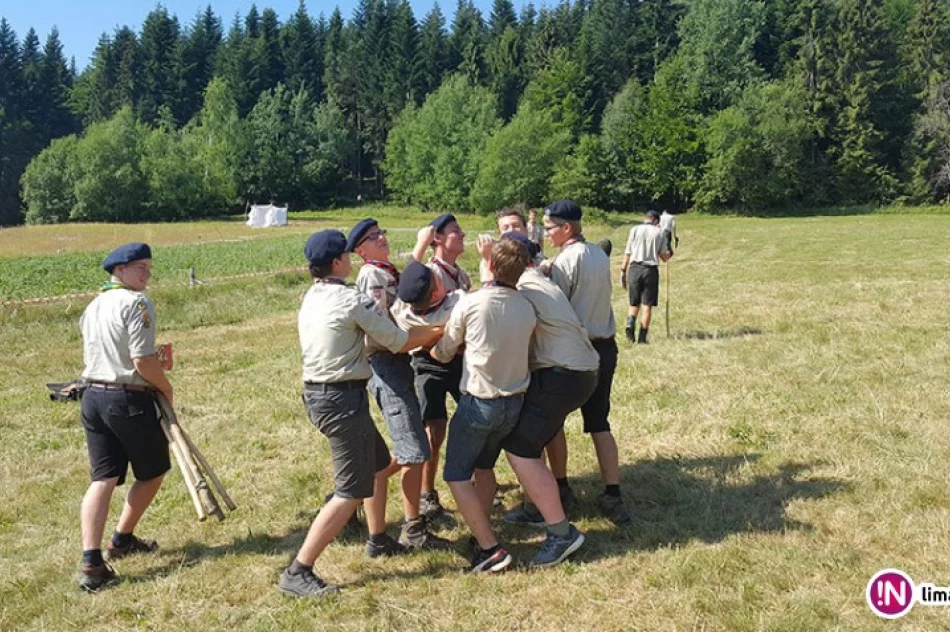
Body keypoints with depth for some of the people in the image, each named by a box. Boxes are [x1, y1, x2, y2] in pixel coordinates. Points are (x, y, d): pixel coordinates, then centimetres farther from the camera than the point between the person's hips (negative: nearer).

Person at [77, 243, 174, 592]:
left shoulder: (92, 307, 15)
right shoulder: (136, 302, -12)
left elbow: (92, 356, 18)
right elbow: (143, 359, -19)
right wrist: (166, 388, -4)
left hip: (93, 396, 8)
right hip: (130, 399, -7)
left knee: (103, 479, 4)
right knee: (152, 472, 14)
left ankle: (91, 562, -5)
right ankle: (122, 539, 27)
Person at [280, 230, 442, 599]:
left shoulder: (311, 299, 10)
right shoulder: (351, 299, -16)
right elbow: (399, 342, -9)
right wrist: (439, 331, 7)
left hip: (318, 393, 10)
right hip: (343, 399, -10)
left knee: (378, 463, 25)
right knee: (352, 492, -4)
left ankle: (378, 540, 39)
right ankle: (297, 573, -2)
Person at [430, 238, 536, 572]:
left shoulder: (469, 303, -14)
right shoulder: (527, 308, -2)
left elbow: (443, 353, -1)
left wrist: (433, 347, 23)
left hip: (478, 403, -5)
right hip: (514, 403, 5)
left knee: (457, 475, 7)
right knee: (484, 467, 23)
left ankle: (490, 548, 0)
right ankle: (482, 537, 27)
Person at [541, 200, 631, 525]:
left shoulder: (566, 260, -15)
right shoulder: (600, 255, 8)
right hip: (605, 346, 7)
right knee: (599, 423, 11)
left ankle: (561, 486, 20)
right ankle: (613, 496, 8)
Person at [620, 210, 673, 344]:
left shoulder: (635, 229, 5)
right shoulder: (659, 232, 6)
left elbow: (627, 253, 0)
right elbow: (665, 257, 7)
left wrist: (623, 271, 5)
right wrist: (670, 253, 30)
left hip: (635, 268, 1)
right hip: (651, 269, -1)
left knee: (634, 303, 12)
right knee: (647, 305, 4)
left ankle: (630, 324, -15)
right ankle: (642, 337, 3)